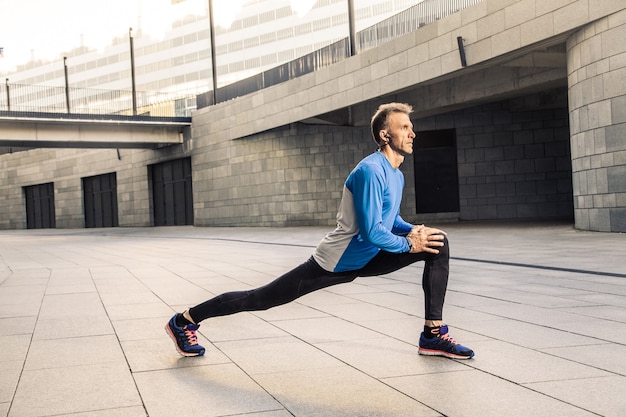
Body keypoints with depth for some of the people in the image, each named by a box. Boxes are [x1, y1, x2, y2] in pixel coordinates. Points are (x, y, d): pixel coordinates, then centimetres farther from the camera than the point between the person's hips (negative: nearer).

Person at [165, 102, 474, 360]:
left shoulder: (397, 175, 6)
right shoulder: (371, 171, -24)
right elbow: (372, 232, -29)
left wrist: (413, 231, 1)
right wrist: (409, 244, -16)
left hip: (364, 259, 9)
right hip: (336, 263, -9)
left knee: (438, 243, 1)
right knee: (262, 298, -1)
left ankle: (434, 334, 0)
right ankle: (185, 321, 16)